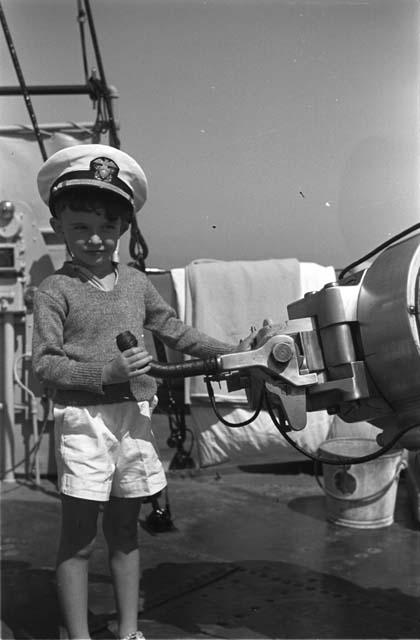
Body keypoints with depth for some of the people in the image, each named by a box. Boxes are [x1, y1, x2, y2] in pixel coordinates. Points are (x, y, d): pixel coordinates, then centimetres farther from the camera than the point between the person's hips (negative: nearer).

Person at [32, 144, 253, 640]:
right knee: (79, 536, 2)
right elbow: (44, 363, -12)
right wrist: (109, 370, -22)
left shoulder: (135, 282, 9)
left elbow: (174, 331, 18)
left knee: (124, 530, 15)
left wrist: (229, 352, 13)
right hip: (83, 418, -5)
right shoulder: (55, 290, -5)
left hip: (134, 414, 5)